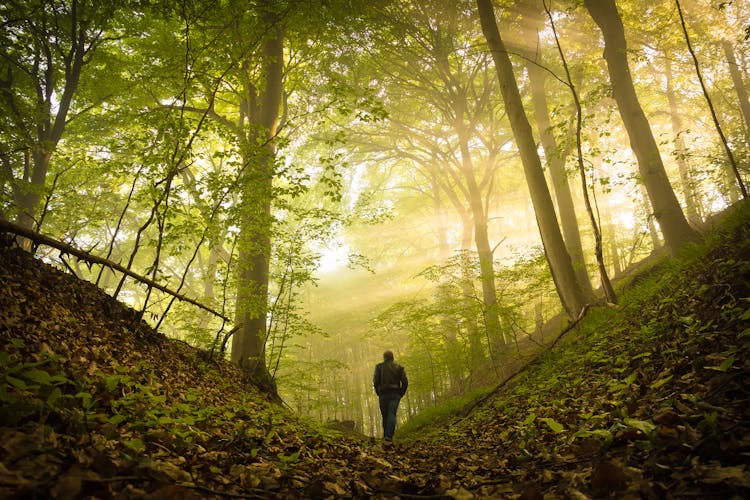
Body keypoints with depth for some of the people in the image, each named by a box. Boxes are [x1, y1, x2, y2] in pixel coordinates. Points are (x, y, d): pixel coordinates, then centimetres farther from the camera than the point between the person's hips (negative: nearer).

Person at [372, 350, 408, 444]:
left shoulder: (379, 366, 5)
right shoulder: (399, 367, 8)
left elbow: (375, 381, -5)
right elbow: (405, 382, -1)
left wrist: (378, 393, 6)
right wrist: (401, 394, 8)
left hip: (383, 394, 1)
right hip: (395, 394, 0)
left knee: (385, 415, 13)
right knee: (392, 414, -7)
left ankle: (386, 435, 18)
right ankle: (389, 437, -22)